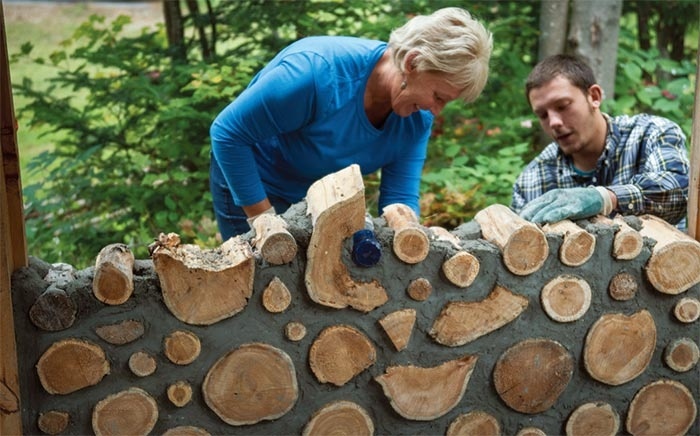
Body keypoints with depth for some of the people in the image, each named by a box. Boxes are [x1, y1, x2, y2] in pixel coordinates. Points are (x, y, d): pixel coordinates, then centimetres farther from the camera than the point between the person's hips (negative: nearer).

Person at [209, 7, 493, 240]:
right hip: (253, 189, -5)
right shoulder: (318, 71, -36)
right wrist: (263, 220, -26)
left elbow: (400, 198, -13)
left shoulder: (418, 118, -16)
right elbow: (227, 133, -28)